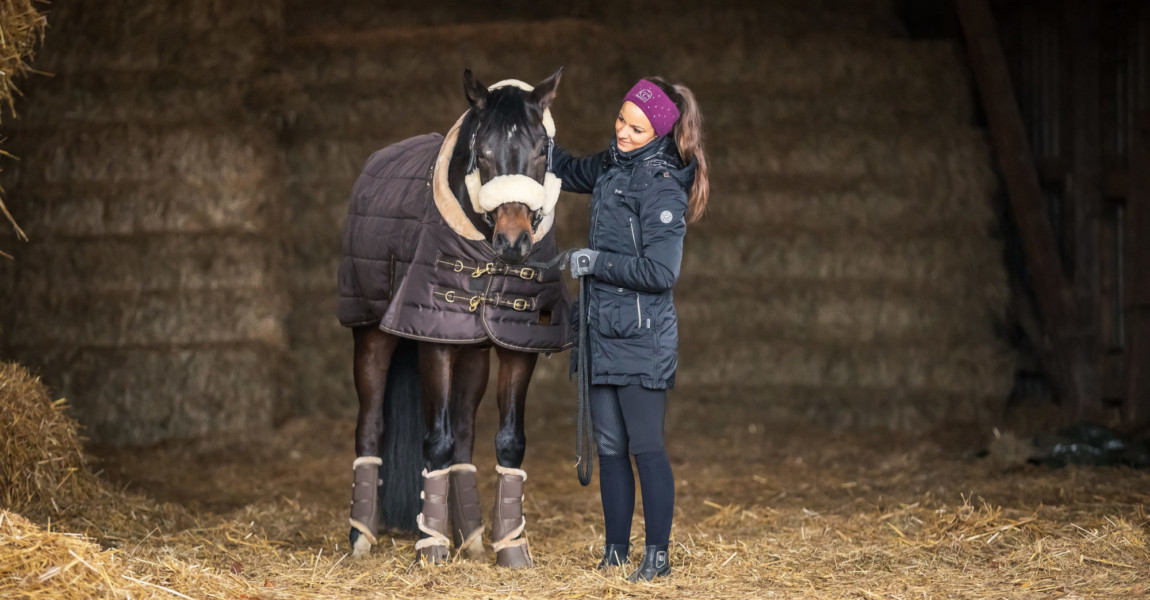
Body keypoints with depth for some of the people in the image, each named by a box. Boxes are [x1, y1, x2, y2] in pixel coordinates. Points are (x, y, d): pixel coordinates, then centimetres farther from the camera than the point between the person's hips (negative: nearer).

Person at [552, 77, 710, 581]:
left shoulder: (661, 187, -16)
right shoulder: (613, 166, 9)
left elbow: (659, 272, -21)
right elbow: (569, 172, 31)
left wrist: (596, 262, -15)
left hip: (643, 337, -8)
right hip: (604, 331, 8)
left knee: (646, 447, -3)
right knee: (609, 447, 12)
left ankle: (658, 554, 5)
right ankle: (615, 549, 21)